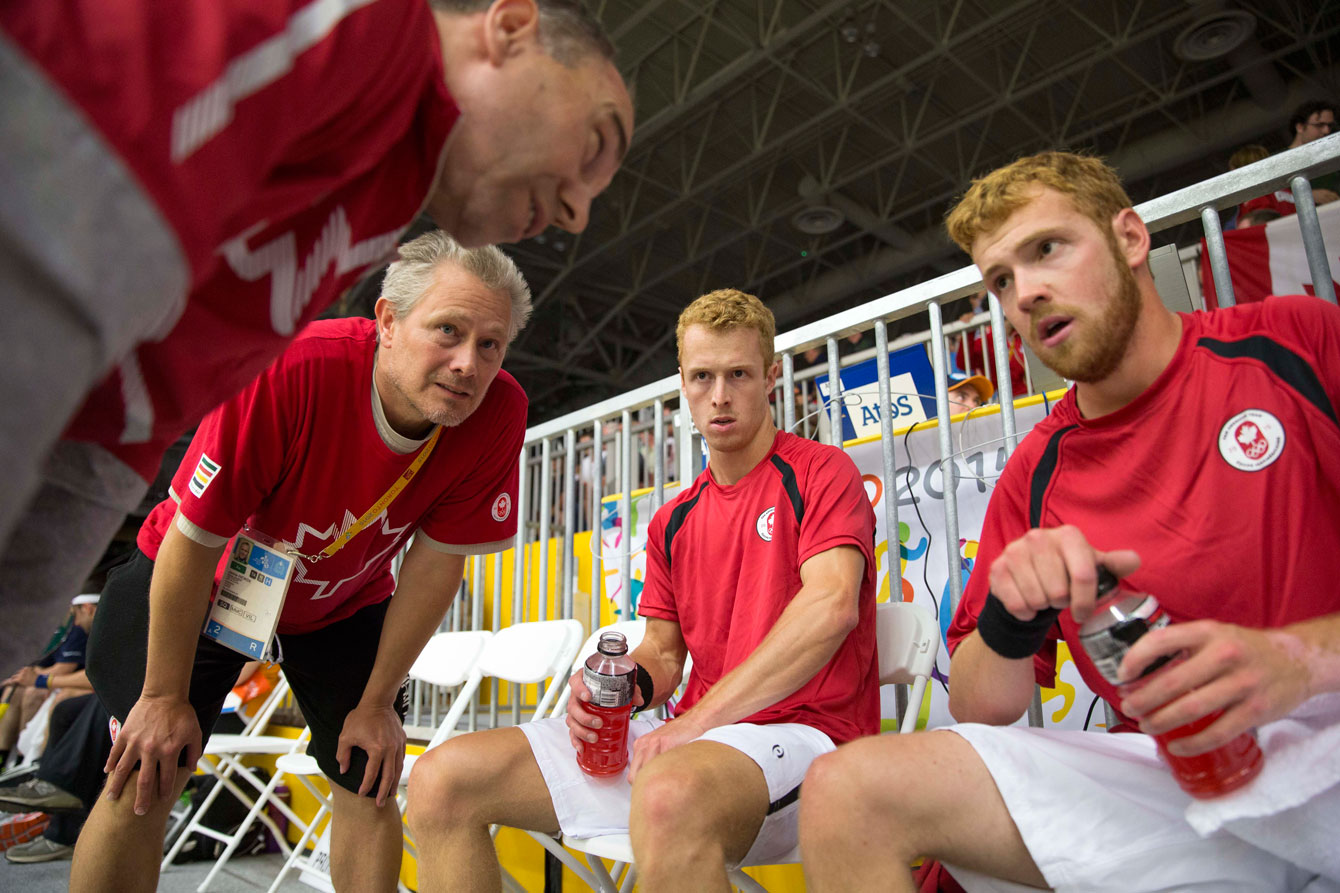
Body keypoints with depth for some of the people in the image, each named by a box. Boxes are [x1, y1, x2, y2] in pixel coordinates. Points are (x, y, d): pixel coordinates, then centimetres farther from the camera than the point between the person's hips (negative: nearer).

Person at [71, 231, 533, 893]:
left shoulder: (499, 414, -28)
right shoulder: (294, 368, -37)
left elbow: (435, 563, -16)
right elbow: (192, 544, -25)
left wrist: (377, 703, -7)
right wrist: (166, 697, -14)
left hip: (345, 601, 3)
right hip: (202, 582, -2)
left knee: (370, 785, 2)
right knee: (144, 779, -5)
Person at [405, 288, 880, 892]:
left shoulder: (820, 472, -1)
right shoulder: (672, 523, 19)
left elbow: (832, 605, -17)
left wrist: (701, 717, -18)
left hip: (802, 730, -6)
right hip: (691, 737, 7)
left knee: (668, 796, -44)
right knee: (442, 778, -5)